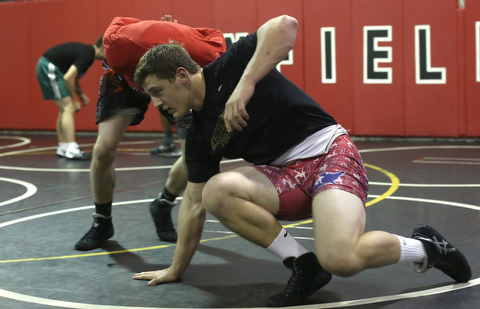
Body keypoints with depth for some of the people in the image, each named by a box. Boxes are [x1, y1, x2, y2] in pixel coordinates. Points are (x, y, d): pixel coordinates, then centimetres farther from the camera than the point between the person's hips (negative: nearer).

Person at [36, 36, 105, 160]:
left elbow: (73, 76, 23)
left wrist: (81, 94, 11)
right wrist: (74, 100, -14)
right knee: (68, 108, -13)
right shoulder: (87, 55, -19)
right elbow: (68, 78, -25)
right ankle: (72, 150, -19)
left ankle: (62, 149, 17)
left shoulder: (87, 51, 12)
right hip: (49, 67, -11)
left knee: (65, 109, 14)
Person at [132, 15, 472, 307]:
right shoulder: (198, 136, 10)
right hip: (283, 175, 7)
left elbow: (285, 25, -23)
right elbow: (194, 205, 16)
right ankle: (303, 266, -8)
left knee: (341, 259, -31)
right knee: (216, 191, -21)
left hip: (328, 152, -7)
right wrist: (176, 268, 18)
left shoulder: (228, 68, -8)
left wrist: (246, 84, -30)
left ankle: (424, 246, 0)